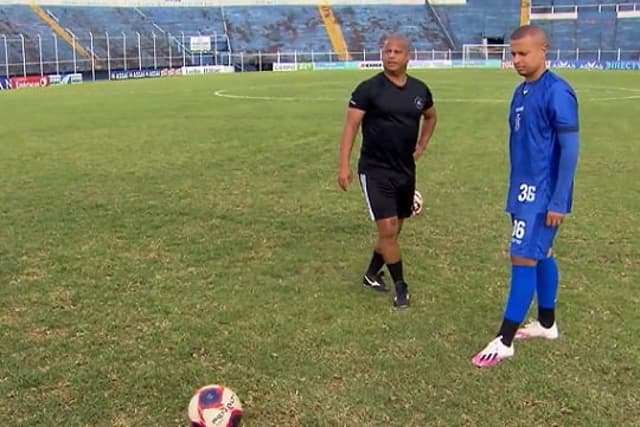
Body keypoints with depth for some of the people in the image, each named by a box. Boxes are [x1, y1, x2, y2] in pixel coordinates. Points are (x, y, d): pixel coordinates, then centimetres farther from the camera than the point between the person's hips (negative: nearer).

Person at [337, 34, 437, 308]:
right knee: (387, 229, -10)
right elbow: (351, 125, -14)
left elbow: (430, 117, 25)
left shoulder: (419, 90, 4)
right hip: (375, 170, -6)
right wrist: (344, 165, -22)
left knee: (393, 230, 14)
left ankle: (372, 275, 35)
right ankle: (401, 287, 6)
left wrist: (422, 145, 13)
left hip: (406, 170, 6)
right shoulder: (368, 89, -11)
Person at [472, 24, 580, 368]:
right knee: (540, 255, 18)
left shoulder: (557, 92, -16)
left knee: (523, 259, -7)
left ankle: (504, 341, -1)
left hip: (543, 195, -9)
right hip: (525, 190, 9)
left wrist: (559, 202, -19)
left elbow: (570, 149, -18)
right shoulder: (522, 91, 11)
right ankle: (547, 323, 32)